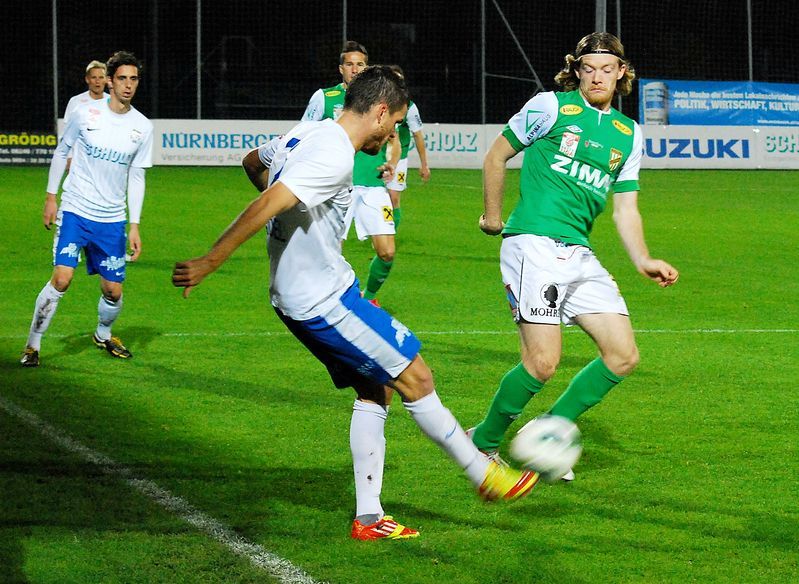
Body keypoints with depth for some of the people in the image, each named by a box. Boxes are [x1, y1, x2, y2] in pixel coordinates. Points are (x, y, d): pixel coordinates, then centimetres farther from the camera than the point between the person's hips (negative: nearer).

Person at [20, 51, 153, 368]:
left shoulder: (142, 127, 1)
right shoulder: (86, 113, -6)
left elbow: (136, 176, 7)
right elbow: (61, 151, 7)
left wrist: (135, 225, 3)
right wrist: (50, 197, 5)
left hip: (112, 220, 3)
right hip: (74, 210, -3)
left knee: (113, 290, 5)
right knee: (62, 277, -17)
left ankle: (103, 335, 36)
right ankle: (33, 344, -3)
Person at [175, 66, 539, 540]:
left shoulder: (303, 133, 8)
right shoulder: (335, 155, -22)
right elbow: (267, 206, -29)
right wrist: (209, 263, -30)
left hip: (298, 298, 10)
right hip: (324, 301, -10)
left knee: (374, 391, 13)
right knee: (416, 378, 0)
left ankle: (369, 518, 13)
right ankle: (485, 475, 12)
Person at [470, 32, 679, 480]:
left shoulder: (628, 133, 16)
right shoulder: (551, 107, 0)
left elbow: (625, 208, 15)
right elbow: (496, 157, 8)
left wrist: (643, 261, 1)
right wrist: (493, 216, 12)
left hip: (580, 255, 7)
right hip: (535, 245, -7)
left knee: (623, 356, -1)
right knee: (543, 362, -15)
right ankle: (484, 442, 8)